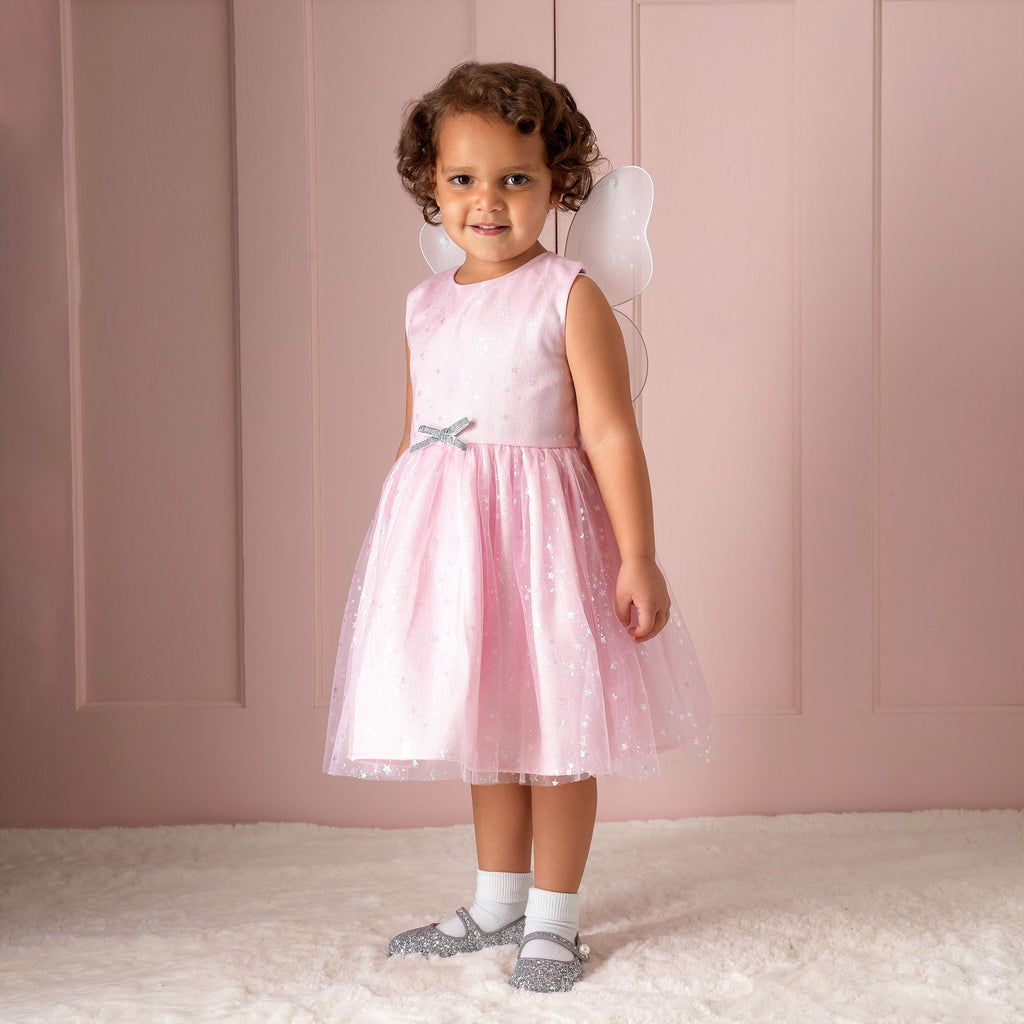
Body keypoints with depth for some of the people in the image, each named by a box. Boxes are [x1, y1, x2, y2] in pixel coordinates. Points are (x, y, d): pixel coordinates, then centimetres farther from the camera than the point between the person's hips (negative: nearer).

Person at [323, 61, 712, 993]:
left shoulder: (568, 297, -8)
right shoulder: (426, 307, 9)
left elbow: (610, 433, -12)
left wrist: (638, 556, -16)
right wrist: (392, 546, 18)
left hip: (543, 532, -6)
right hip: (446, 537, 6)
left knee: (556, 733, 3)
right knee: (487, 728, 17)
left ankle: (553, 920, 18)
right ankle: (498, 903, 32)